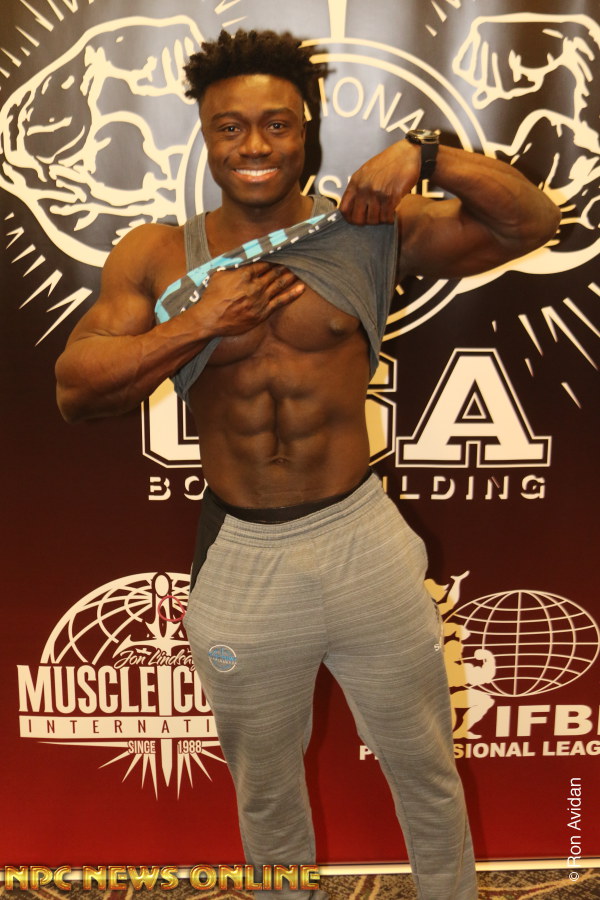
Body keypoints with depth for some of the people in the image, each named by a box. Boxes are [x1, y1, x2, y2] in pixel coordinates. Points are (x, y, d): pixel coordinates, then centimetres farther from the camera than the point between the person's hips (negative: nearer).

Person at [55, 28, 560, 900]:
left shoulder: (372, 229, -4)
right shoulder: (155, 256, -2)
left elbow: (532, 222, -7)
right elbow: (74, 388, -8)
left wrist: (426, 157, -22)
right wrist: (200, 324, -18)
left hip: (366, 540, 0)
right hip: (239, 563, 1)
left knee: (428, 774, 21)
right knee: (265, 795, 25)